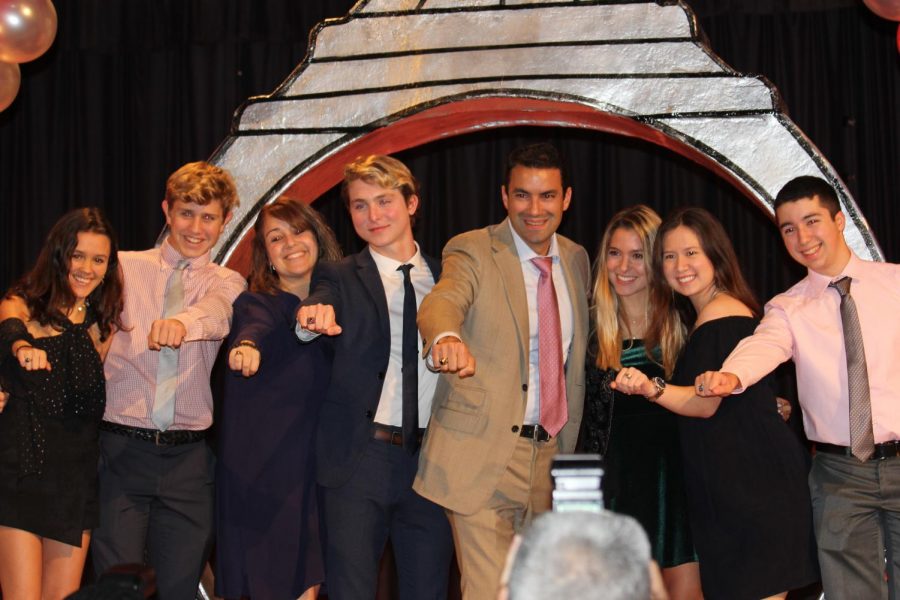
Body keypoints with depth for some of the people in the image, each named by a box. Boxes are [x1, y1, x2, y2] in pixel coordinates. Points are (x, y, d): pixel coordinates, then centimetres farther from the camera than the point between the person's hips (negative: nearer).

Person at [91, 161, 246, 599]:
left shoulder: (227, 283, 8)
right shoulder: (125, 267, 9)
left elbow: (218, 314, -15)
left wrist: (183, 322, -38)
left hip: (189, 458, 1)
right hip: (121, 451, -1)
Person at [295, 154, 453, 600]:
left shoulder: (446, 277, 12)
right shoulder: (339, 278, 4)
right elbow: (320, 304, -19)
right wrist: (313, 317, -40)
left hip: (432, 461, 2)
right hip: (360, 459, -2)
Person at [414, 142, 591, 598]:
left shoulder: (576, 259, 11)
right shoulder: (472, 252, -7)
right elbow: (441, 303, -28)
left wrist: (570, 444, 15)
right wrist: (446, 338, -51)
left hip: (551, 454, 6)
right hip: (482, 454, -6)